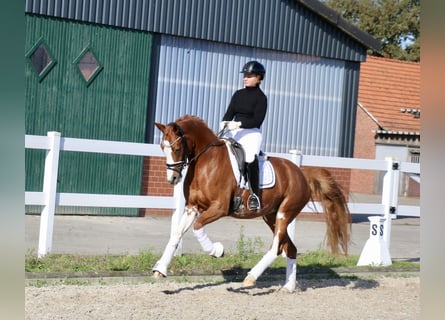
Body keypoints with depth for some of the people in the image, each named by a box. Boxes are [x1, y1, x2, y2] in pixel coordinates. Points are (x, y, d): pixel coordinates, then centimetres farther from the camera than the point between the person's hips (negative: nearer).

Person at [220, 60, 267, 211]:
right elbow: (230, 112, 9)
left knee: (251, 158, -27)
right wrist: (224, 122, -13)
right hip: (234, 131, 6)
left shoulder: (261, 97, -2)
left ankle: (255, 195, -18)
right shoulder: (238, 94, 14)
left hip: (251, 132, -6)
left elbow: (257, 120, -11)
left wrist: (239, 124, -22)